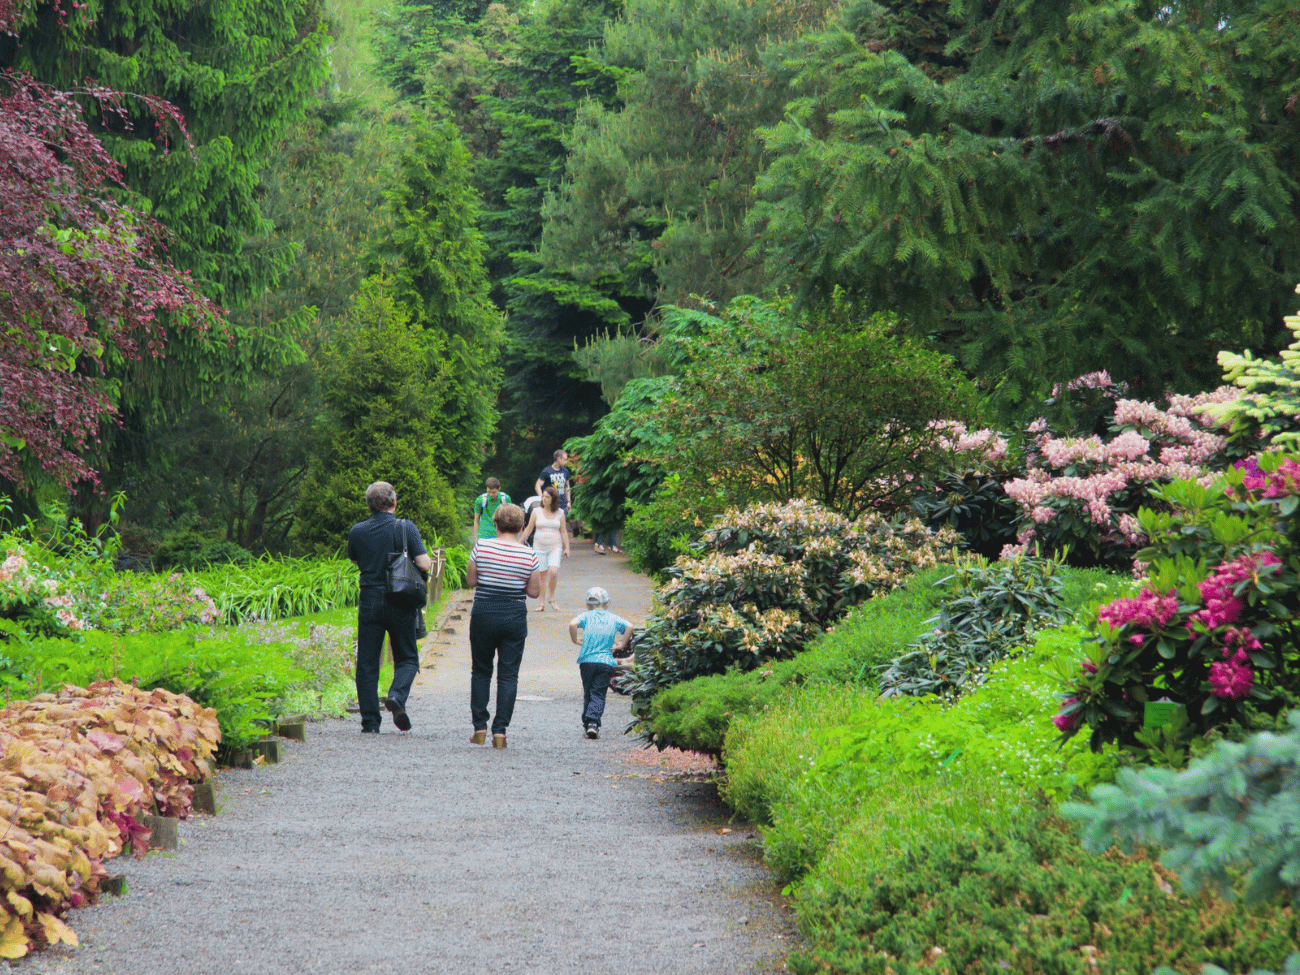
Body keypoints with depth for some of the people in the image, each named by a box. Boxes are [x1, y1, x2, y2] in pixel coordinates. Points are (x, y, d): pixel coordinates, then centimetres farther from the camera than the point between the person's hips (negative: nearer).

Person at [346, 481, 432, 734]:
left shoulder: (357, 531, 2)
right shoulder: (406, 528, -6)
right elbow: (424, 565, -12)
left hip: (369, 602, 2)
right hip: (400, 604, -1)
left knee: (367, 663, 7)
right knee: (407, 658, 12)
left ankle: (370, 721, 3)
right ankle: (397, 695, -16)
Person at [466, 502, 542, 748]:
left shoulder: (482, 547, -6)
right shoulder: (529, 555, -5)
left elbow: (470, 581, 1)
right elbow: (535, 592, -1)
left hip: (483, 615, 0)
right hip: (514, 617, 0)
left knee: (481, 671, 14)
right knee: (508, 674, 4)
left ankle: (479, 728, 11)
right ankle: (500, 730, -3)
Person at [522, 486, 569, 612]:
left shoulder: (559, 513, 3)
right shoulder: (536, 512, 2)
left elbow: (563, 531, 8)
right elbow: (529, 529, 7)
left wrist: (567, 548, 4)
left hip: (555, 547, -1)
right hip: (539, 547, 1)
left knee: (553, 572, -18)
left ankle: (552, 598, 3)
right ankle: (542, 603, 10)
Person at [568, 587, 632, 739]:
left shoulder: (587, 616, 6)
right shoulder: (613, 618, 10)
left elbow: (573, 623, -12)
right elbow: (629, 626, -2)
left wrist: (575, 639, 2)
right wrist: (622, 644, 6)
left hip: (587, 660, 0)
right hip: (606, 661, 0)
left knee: (588, 693, 11)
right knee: (598, 694, -2)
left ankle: (586, 724, 10)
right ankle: (593, 722, -21)